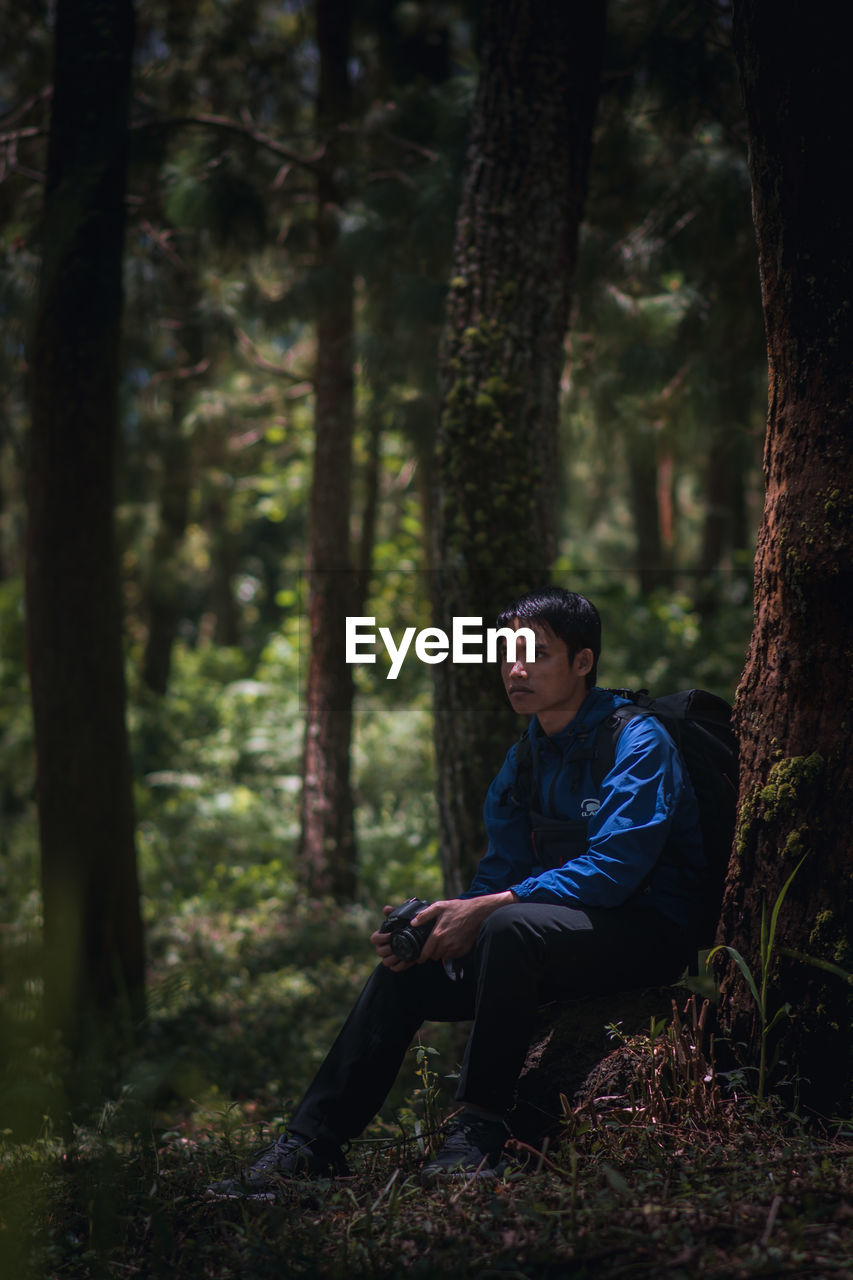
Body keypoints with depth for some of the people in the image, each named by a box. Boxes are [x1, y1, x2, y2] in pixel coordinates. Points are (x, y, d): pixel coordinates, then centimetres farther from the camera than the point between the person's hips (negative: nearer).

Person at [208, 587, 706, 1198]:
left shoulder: (637, 743, -12)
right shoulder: (526, 758, 13)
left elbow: (612, 869, -23)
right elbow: (502, 871, 9)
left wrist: (487, 908, -27)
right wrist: (435, 920, -12)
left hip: (648, 932, -8)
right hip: (559, 928, 8)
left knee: (510, 927, -35)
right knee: (407, 971, -7)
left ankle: (481, 1135, -28)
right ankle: (311, 1143, -6)